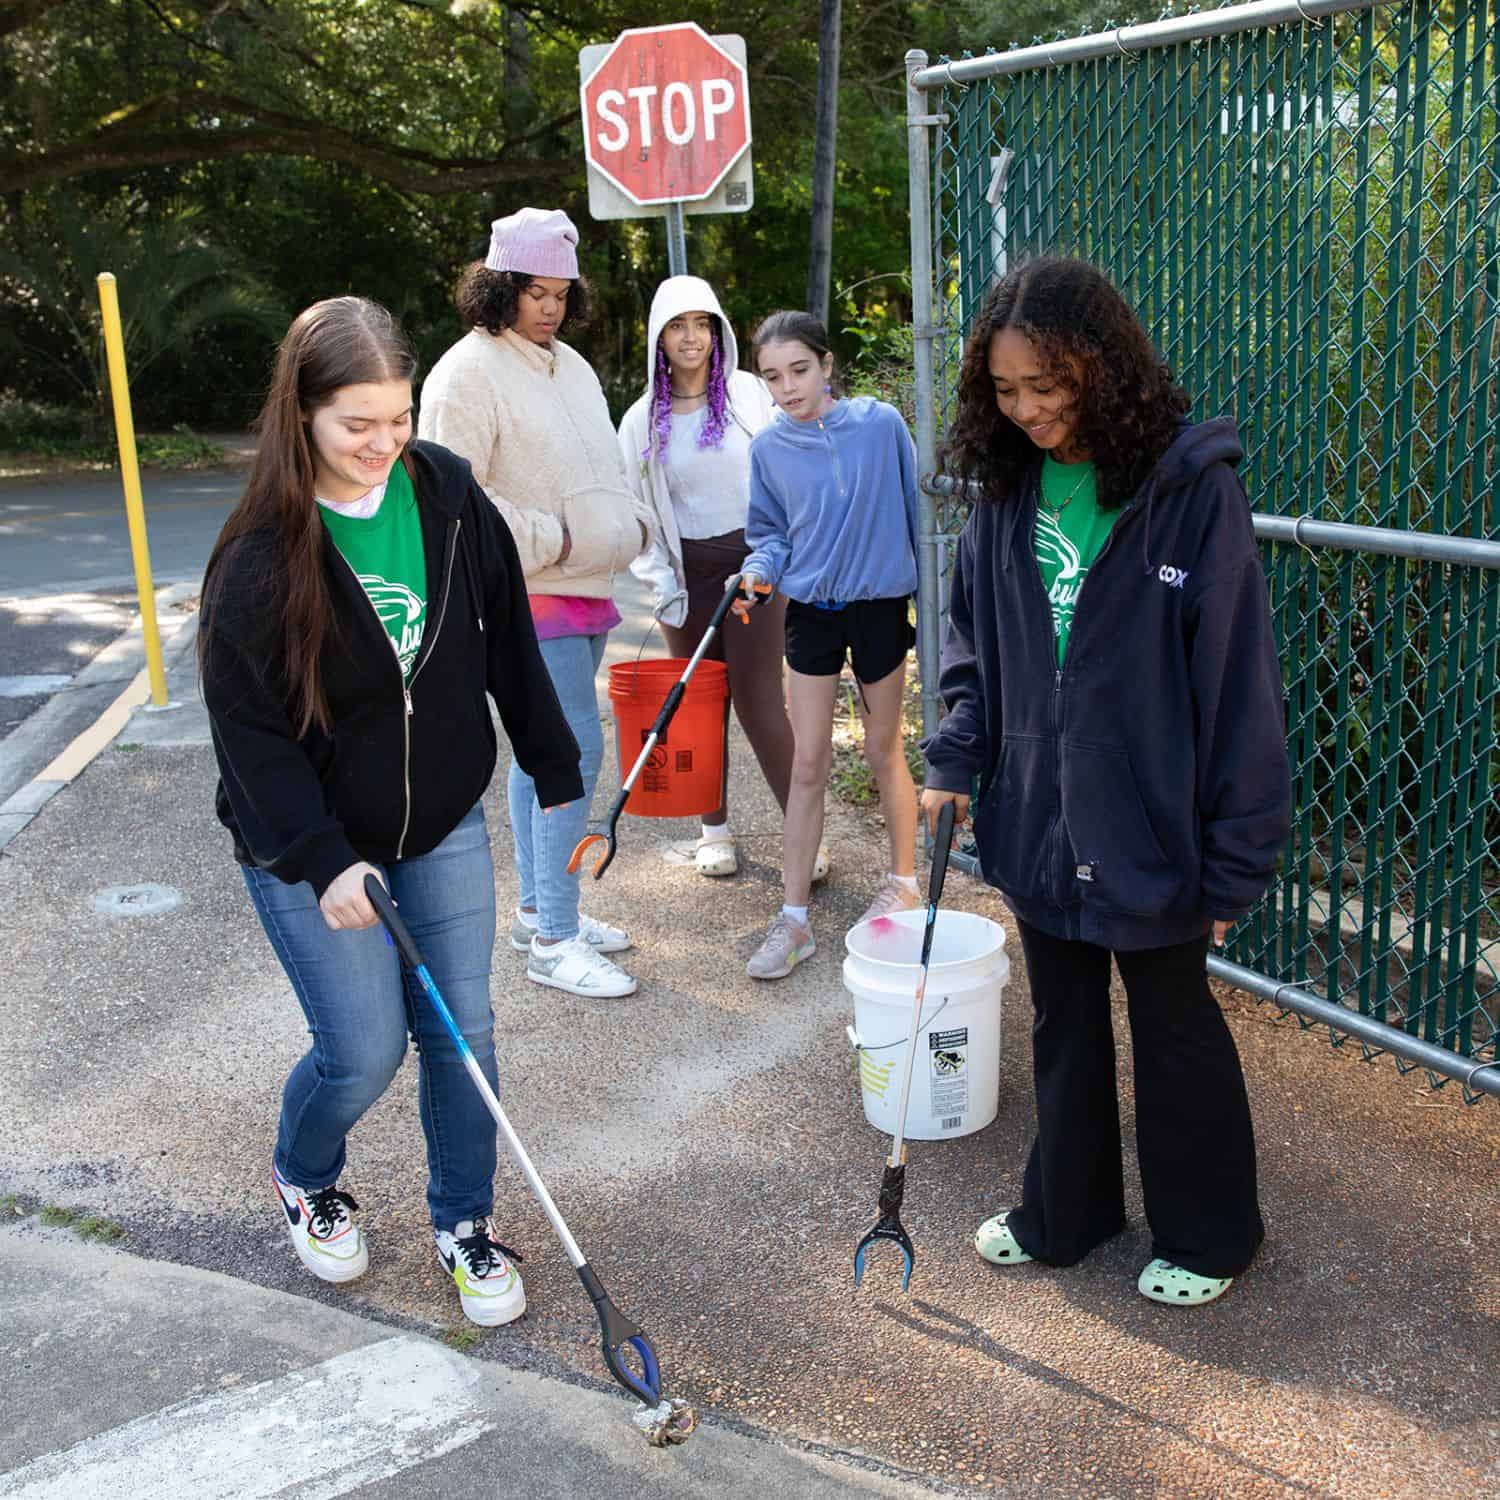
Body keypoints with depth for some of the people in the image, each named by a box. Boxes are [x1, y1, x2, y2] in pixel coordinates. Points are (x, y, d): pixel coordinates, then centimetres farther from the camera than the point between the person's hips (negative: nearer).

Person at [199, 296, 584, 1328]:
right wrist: (322, 862, -24)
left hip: (444, 825, 4)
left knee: (464, 1032, 7)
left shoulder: (449, 495, -6)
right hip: (308, 842, -3)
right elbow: (248, 728, -16)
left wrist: (556, 772, 7)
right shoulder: (263, 553, -18)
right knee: (366, 1048, 0)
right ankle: (305, 1181, 34)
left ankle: (465, 1222, 29)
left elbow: (510, 643, 4)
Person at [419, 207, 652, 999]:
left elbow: (605, 468, 25)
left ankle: (537, 910, 26)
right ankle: (554, 941, -5)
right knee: (575, 750, -12)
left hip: (584, 588, 9)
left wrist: (628, 524, 6)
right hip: (526, 595, -9)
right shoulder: (468, 373, -13)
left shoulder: (570, 365, 15)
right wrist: (553, 540, -19)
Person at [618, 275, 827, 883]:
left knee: (758, 701, -7)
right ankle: (715, 831, 20)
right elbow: (636, 510, 8)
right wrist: (656, 580, -2)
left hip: (751, 562, -2)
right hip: (687, 571, 2)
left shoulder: (750, 393, 1)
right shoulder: (643, 419, 6)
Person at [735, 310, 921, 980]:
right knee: (808, 763, 2)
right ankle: (793, 918, 7)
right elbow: (770, 532, 6)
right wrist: (760, 570, -15)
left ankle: (903, 881, 32)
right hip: (810, 610, 2)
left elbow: (915, 506, 0)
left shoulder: (880, 423, -10)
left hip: (880, 604, -2)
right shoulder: (768, 448, -4)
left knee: (883, 753, 11)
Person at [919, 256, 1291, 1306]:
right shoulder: (1008, 487, 0)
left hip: (1149, 830, -5)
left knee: (1175, 1031, 14)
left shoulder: (1192, 488, -17)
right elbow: (973, 639, 13)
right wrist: (955, 759, 0)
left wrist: (1237, 858, -15)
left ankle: (1207, 1236, 35)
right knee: (1064, 1025, 20)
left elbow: (1239, 684, -16)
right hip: (1040, 824, 5)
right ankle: (1066, 1213, 40)